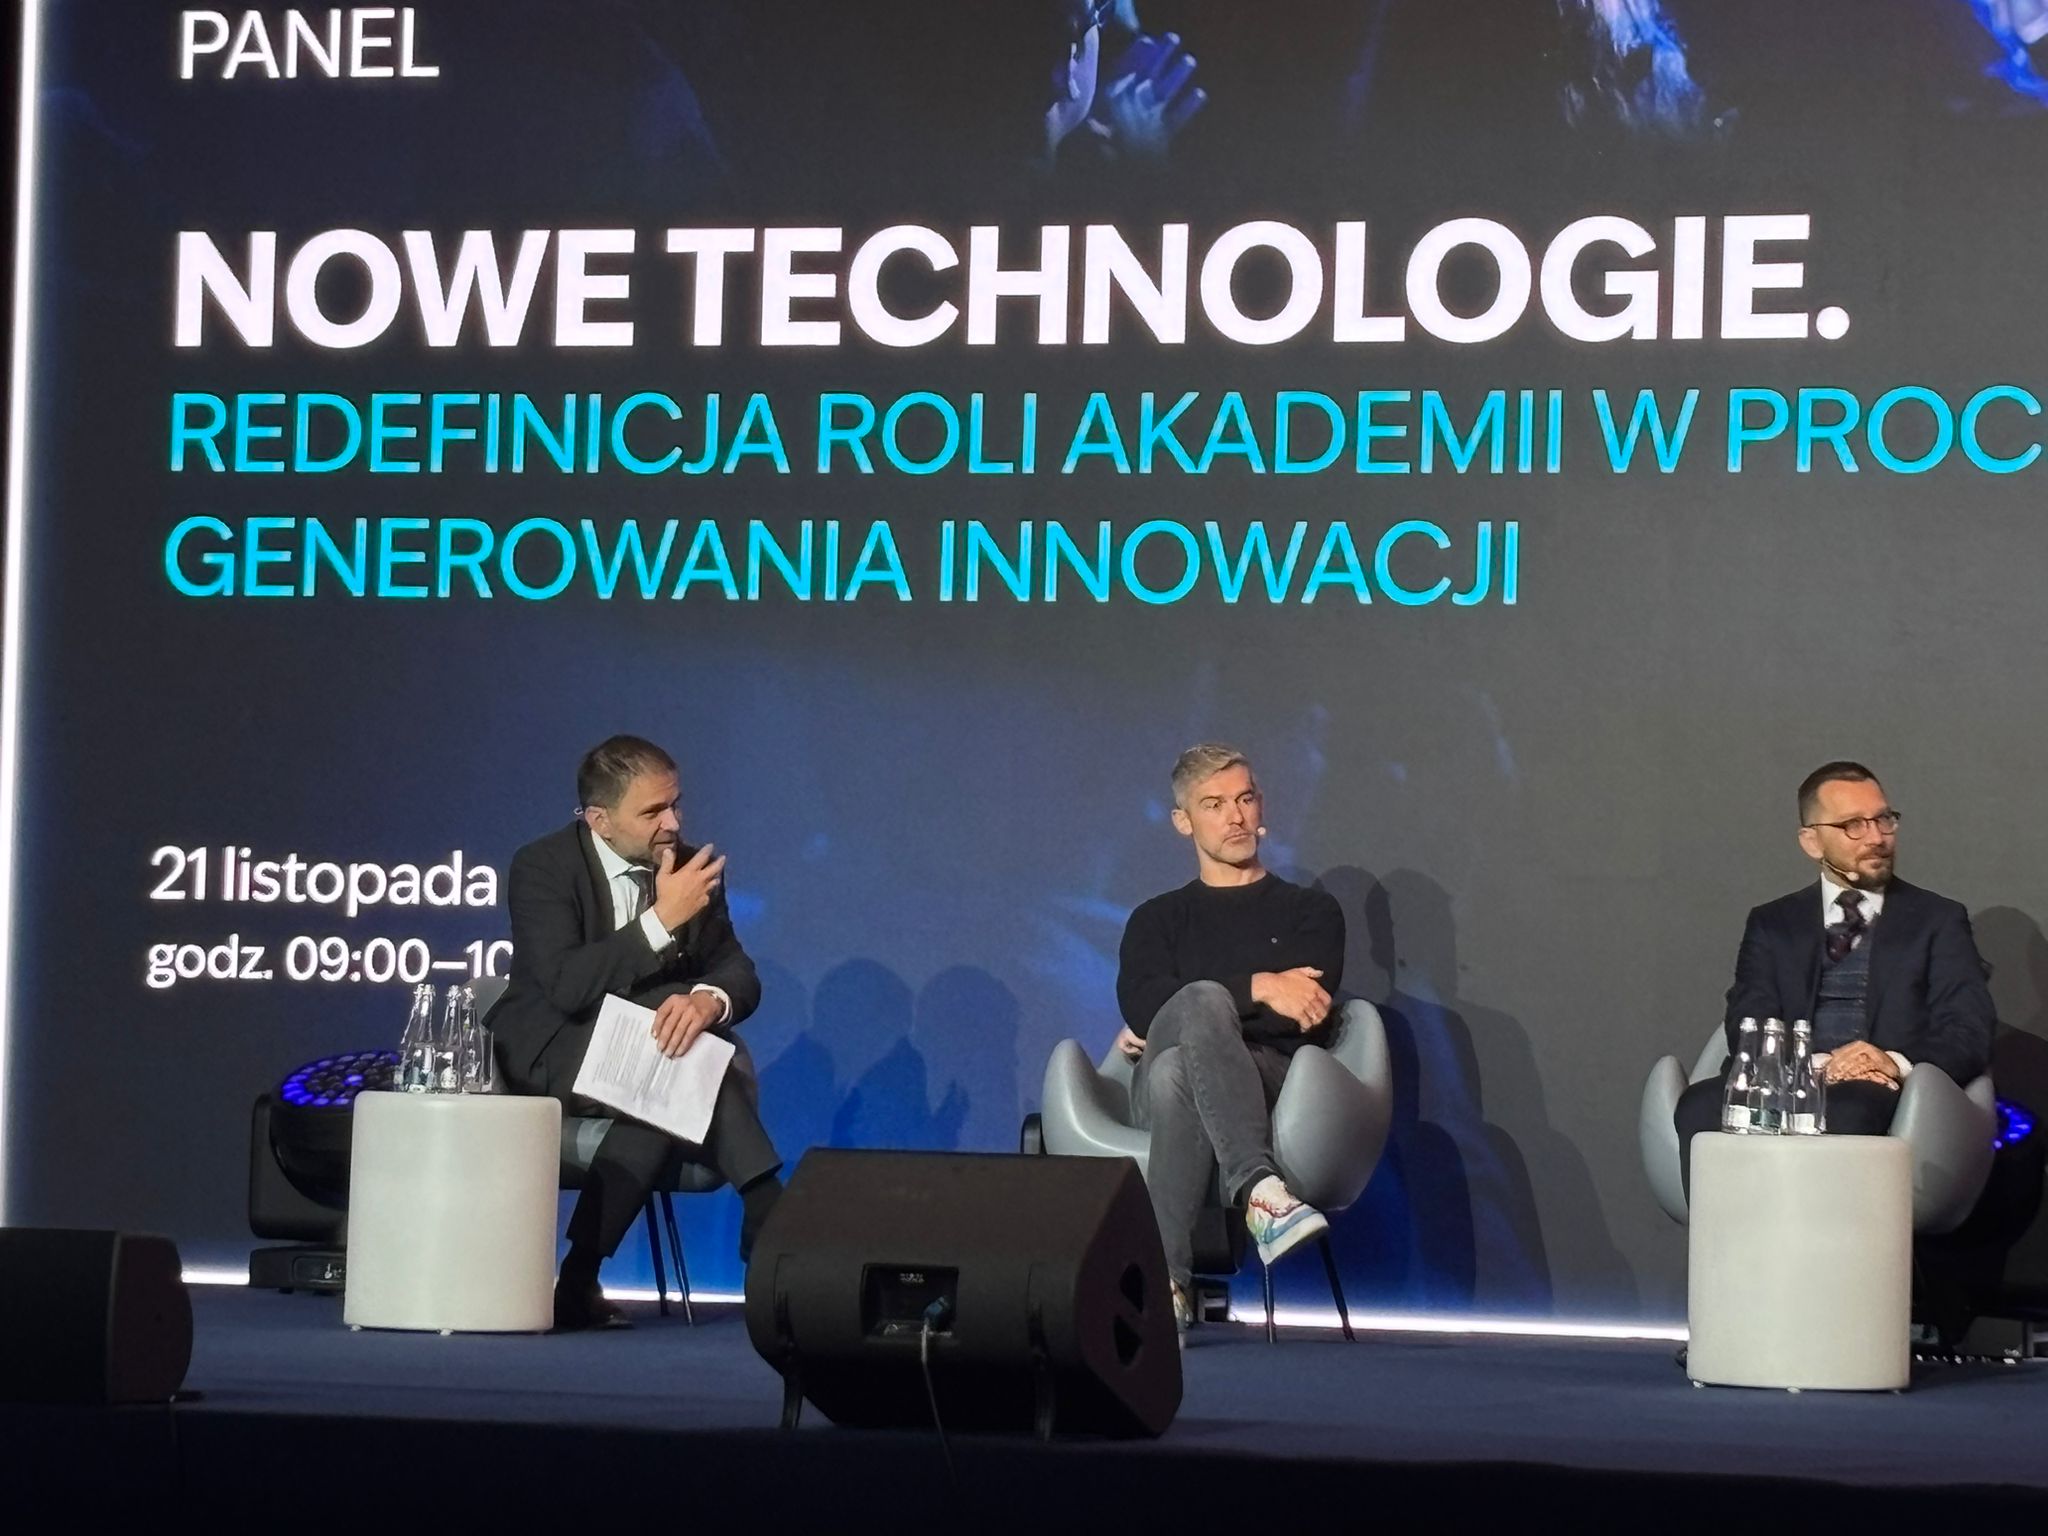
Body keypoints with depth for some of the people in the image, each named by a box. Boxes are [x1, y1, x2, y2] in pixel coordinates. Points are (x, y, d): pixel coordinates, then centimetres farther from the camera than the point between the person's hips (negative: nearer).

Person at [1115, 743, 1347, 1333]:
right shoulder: (1157, 920, 27)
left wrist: (1165, 1030, 1)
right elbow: (1141, 1007, 4)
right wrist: (1258, 989, -10)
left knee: (1176, 1072, -39)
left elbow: (1309, 1012, 2)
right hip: (1159, 1089, 1)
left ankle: (1163, 1282, -52)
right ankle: (1259, 1191, -56)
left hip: (1273, 1082, -1)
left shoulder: (1311, 911, 23)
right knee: (1203, 999, -38)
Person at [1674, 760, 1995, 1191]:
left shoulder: (1938, 921, 18)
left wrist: (1900, 1064, -16)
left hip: (1889, 1100, -2)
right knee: (1702, 1105, -33)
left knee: (1845, 1112, -40)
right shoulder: (1772, 925, 22)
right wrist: (1817, 1066, -15)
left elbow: (1969, 1036, 6)